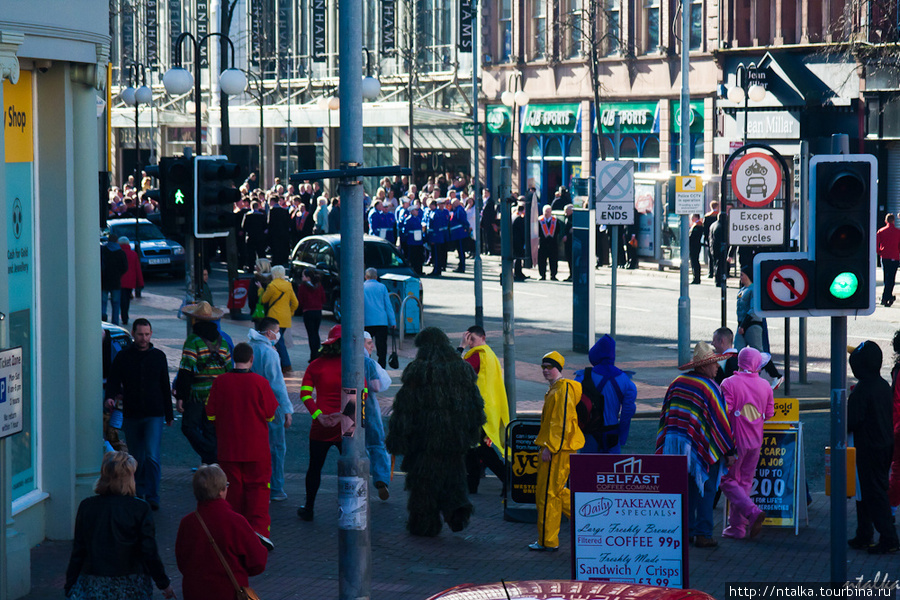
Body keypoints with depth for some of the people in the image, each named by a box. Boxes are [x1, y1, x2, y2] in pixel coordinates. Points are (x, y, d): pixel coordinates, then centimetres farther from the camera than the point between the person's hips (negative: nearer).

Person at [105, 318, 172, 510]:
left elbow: (165, 386, 13)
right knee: (136, 458, 10)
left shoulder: (158, 356, 7)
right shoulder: (123, 357, 4)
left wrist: (169, 414, 15)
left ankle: (152, 498, -13)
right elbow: (113, 379, 1)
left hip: (154, 415, -1)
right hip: (131, 415, 1)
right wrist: (110, 397, -22)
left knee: (152, 456, -13)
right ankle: (138, 493, 25)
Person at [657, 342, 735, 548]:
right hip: (701, 447, -6)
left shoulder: (677, 382, 6)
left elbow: (665, 413, 13)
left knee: (684, 488, 13)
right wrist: (729, 450, -4)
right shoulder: (710, 388, -13)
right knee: (705, 490, 2)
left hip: (674, 444, 6)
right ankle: (703, 534, 1)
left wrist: (665, 444, 22)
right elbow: (720, 420, -10)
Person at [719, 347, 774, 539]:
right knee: (745, 482, 13)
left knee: (728, 481, 4)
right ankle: (738, 527, 15)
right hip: (756, 441, 5)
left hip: (735, 439, -5)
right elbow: (769, 414, 9)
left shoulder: (729, 384, -12)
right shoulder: (765, 386, 3)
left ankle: (752, 511, -17)